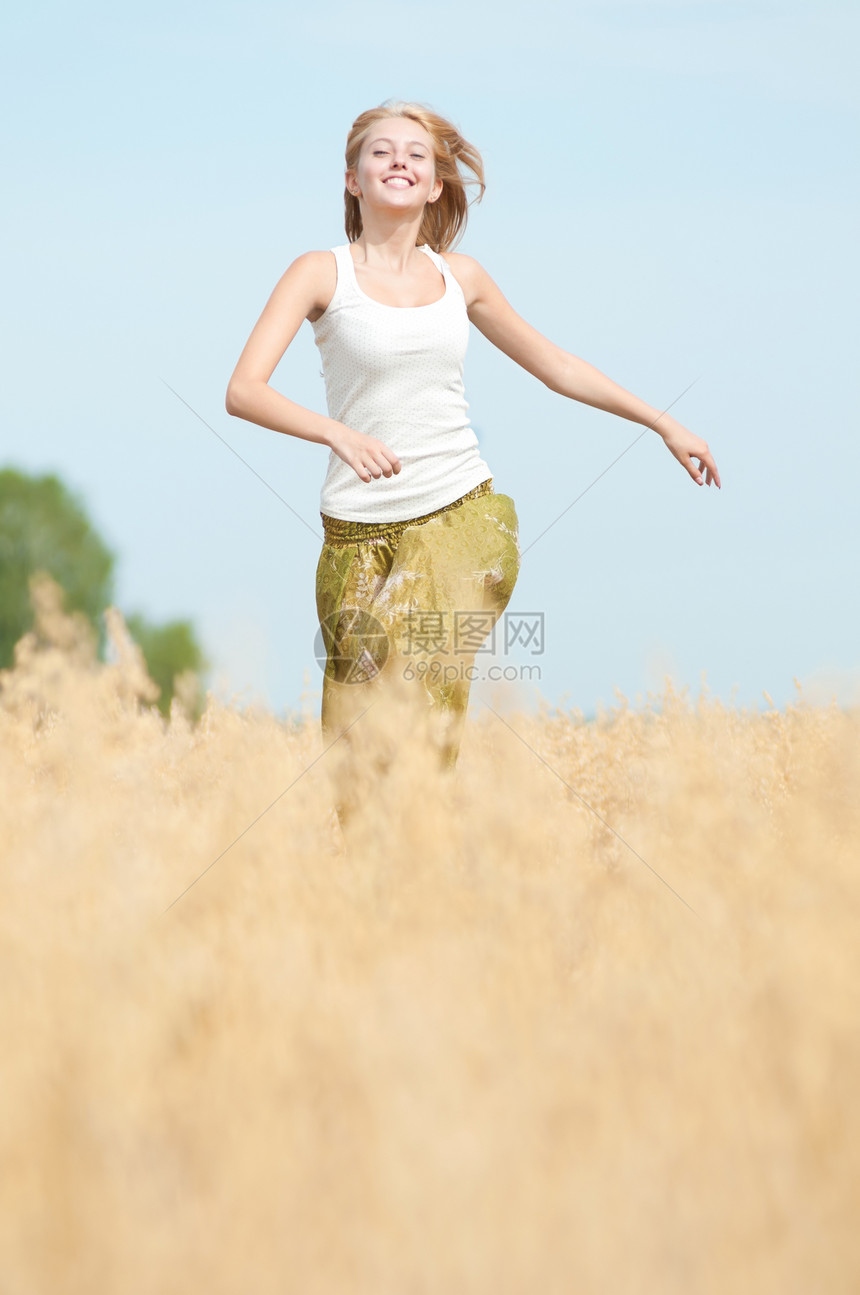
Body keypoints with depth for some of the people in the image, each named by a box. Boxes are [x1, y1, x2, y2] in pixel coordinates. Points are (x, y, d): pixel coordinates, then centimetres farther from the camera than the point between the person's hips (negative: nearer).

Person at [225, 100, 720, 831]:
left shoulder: (459, 276, 12)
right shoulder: (323, 274, 0)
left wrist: (663, 423, 24)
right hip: (362, 530, -2)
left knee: (423, 704, -16)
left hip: (463, 520, 2)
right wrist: (335, 431, -28)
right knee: (358, 731, -5)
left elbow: (555, 366, 24)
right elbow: (243, 391, -11)